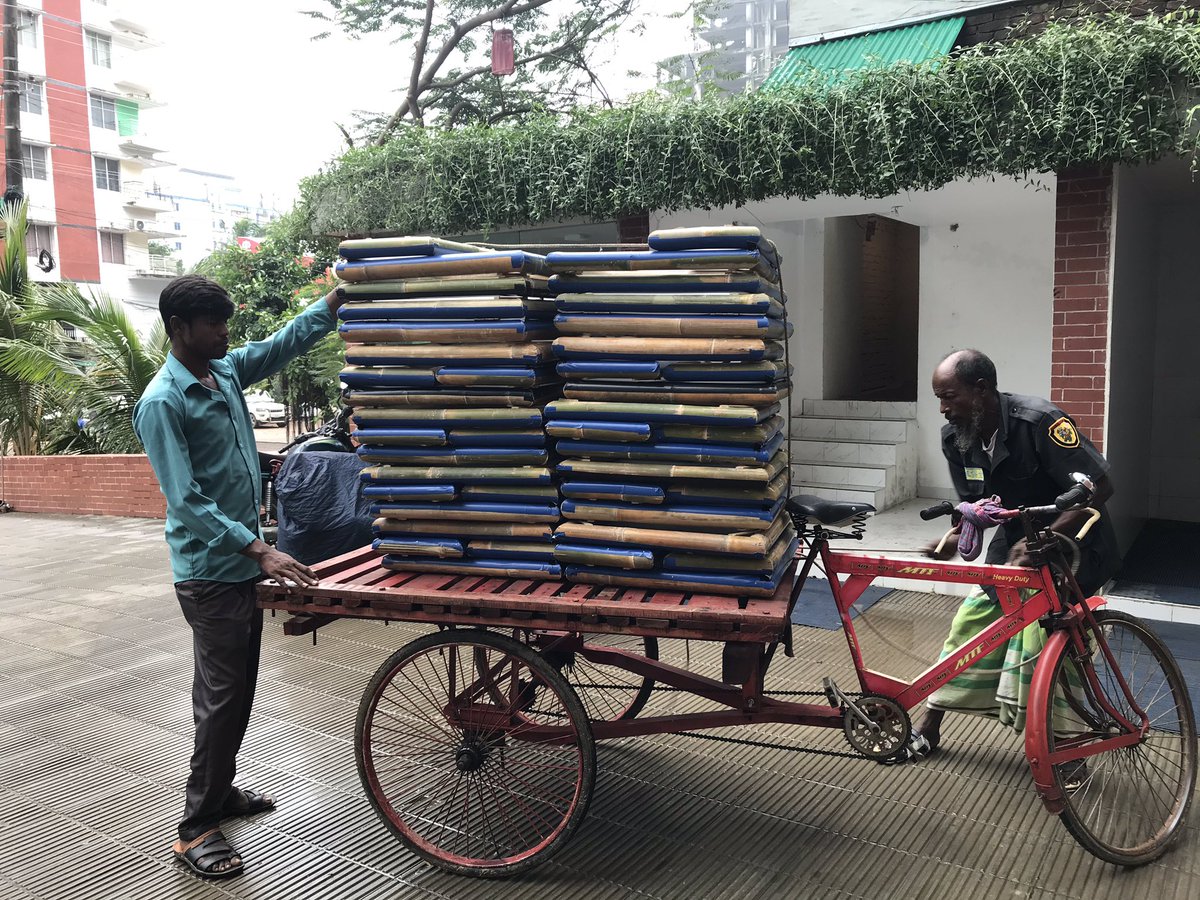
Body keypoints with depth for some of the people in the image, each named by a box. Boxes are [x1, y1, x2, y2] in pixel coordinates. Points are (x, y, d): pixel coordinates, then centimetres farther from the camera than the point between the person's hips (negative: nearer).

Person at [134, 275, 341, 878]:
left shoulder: (226, 370, 6)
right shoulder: (161, 402, -18)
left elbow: (285, 342, 14)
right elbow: (187, 500, -24)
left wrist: (338, 298, 1)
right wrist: (259, 550, -30)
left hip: (243, 559, 8)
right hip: (210, 568, -8)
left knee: (238, 687, 18)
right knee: (222, 694, -3)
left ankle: (220, 788, 34)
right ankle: (196, 827, 10)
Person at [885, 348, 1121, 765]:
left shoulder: (1038, 421, -27)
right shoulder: (955, 437, -7)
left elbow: (1099, 487, -25)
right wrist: (955, 537, -14)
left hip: (1070, 542, -6)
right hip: (1015, 541, 6)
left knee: (1039, 629, -20)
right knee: (970, 621, 4)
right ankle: (927, 731, 15)